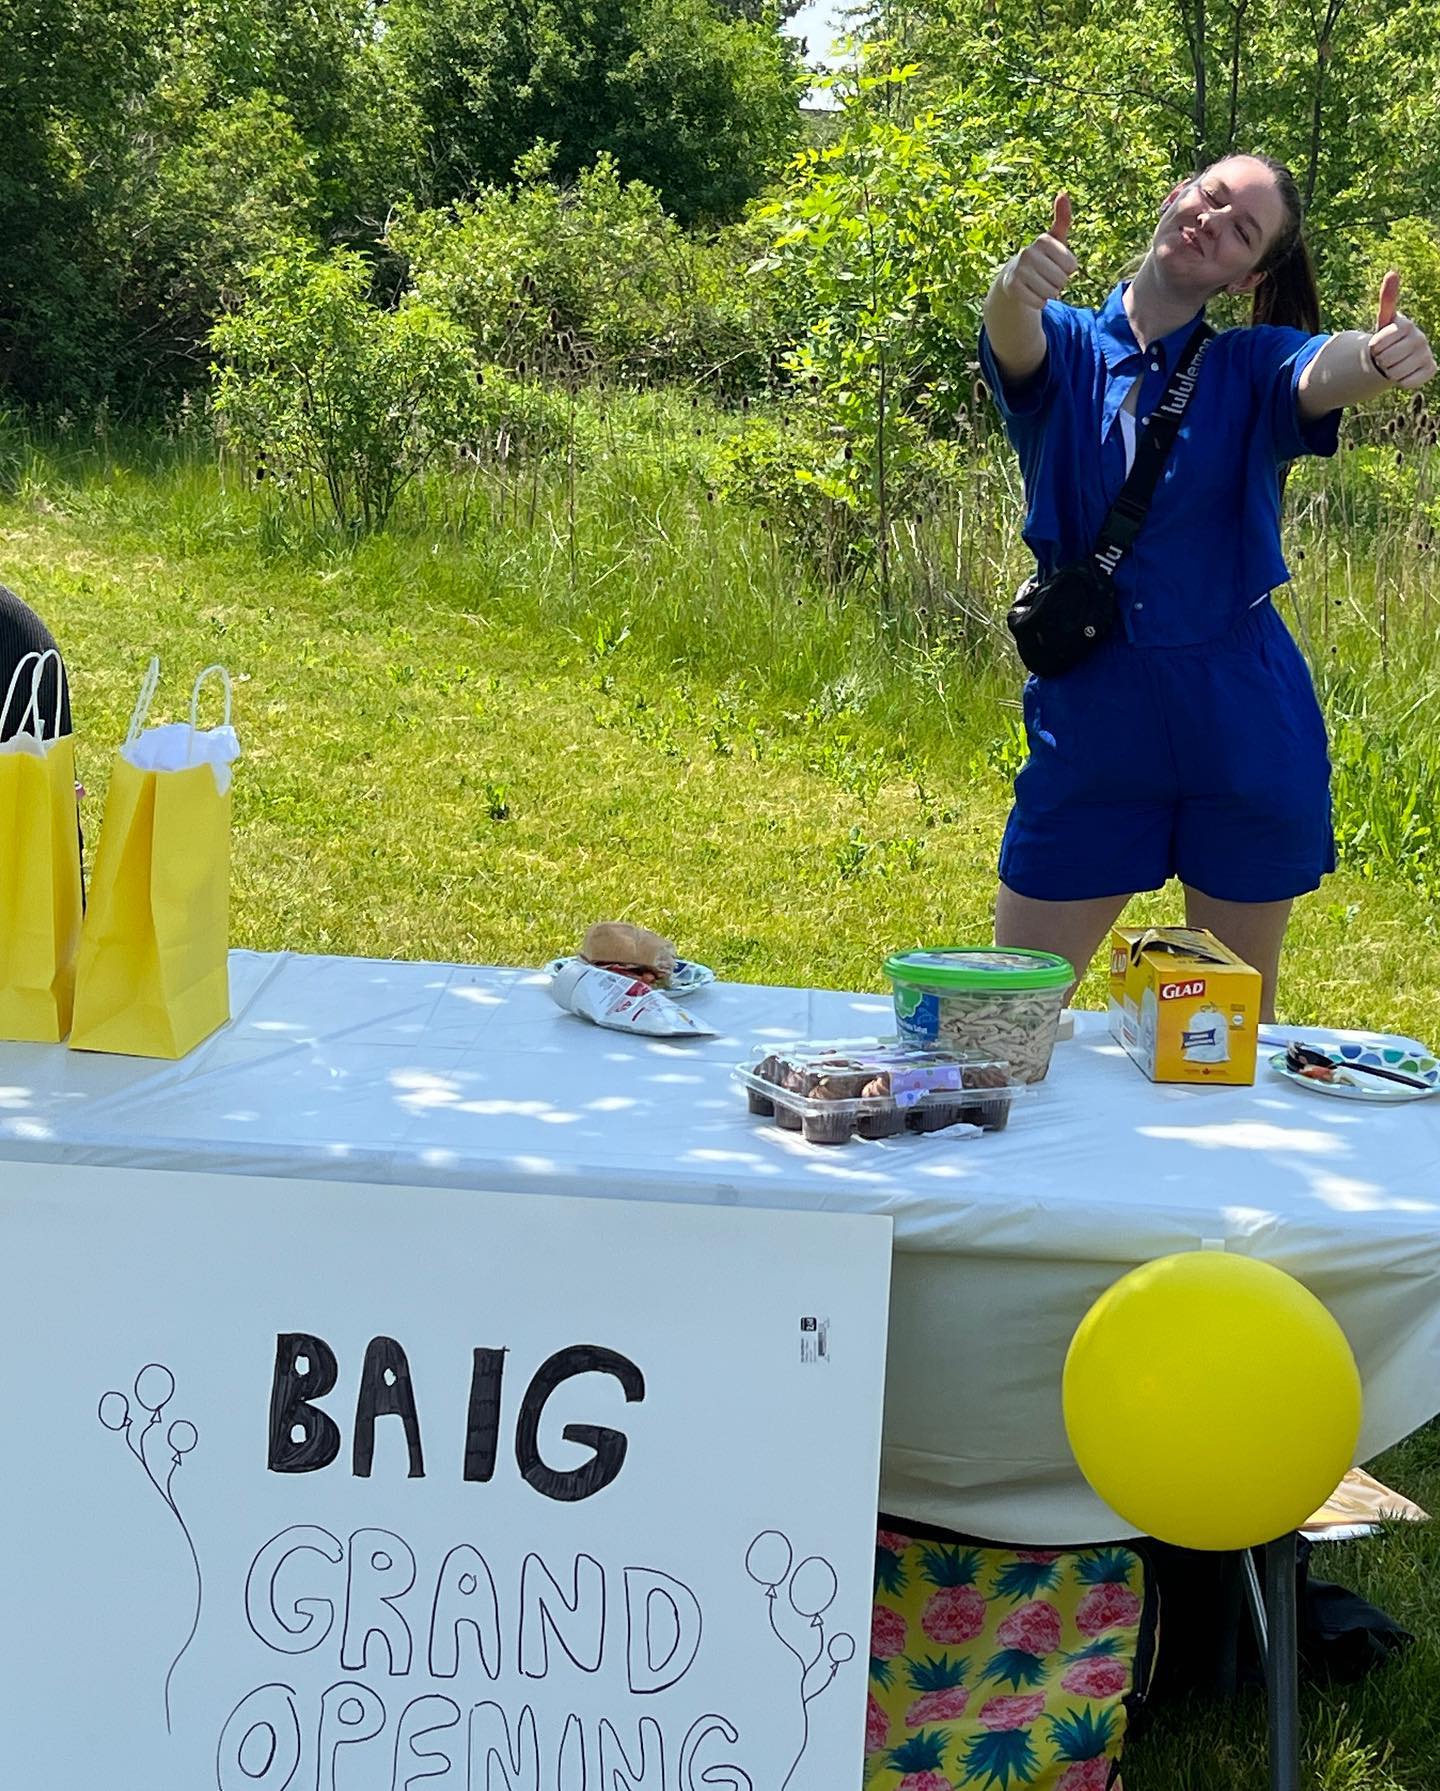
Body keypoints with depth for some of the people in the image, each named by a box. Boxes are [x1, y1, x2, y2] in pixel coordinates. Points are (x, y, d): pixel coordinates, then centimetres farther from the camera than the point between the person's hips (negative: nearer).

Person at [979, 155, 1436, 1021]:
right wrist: (1015, 287, -45)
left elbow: (1328, 373, -21)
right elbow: (1013, 338, -21)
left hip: (1245, 733, 0)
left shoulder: (1253, 370, 0)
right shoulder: (1063, 349, 2)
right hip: (1090, 726, 0)